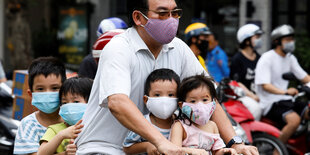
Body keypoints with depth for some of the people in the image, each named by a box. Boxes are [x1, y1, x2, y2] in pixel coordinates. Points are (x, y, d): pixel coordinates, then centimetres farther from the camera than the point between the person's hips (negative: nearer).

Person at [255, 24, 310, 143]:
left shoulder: (290, 58, 14)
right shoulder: (267, 58, -10)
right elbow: (265, 85, -20)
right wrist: (285, 92, -36)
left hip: (286, 100, 8)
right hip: (270, 103, -8)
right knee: (294, 119, -31)